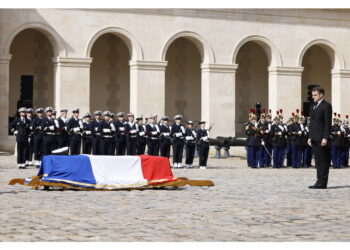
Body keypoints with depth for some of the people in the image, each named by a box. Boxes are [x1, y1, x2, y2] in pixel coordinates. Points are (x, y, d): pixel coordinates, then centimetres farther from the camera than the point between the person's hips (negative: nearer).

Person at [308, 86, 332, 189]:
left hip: (322, 139, -8)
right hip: (314, 138, 8)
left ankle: (322, 183, -5)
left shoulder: (326, 106, -7)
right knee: (318, 161, 10)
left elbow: (328, 123, -12)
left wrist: (325, 138, -18)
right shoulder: (313, 107, 18)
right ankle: (320, 181, 13)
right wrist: (310, 137, 14)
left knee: (323, 161, -6)